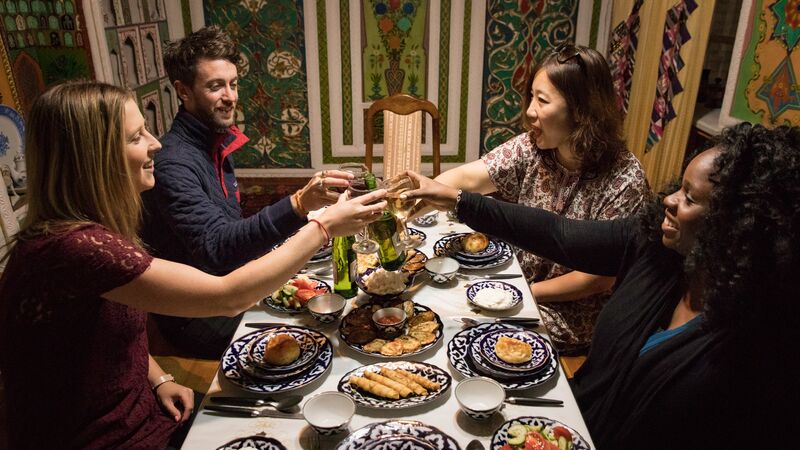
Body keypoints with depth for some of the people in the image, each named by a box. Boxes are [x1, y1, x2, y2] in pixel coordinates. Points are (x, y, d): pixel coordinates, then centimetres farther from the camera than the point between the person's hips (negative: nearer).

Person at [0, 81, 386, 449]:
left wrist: (159, 380, -2)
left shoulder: (86, 229, 1)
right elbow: (228, 297, -30)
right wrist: (323, 227, -22)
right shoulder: (74, 247, -30)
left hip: (137, 414, 8)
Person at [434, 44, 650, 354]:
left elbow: (599, 278, -19)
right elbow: (468, 178, -19)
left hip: (570, 319, -5)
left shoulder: (624, 182, -22)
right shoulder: (529, 149, -8)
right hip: (518, 283, 5)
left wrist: (527, 292, -16)